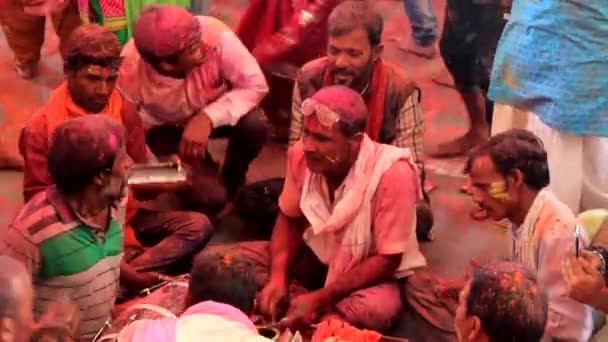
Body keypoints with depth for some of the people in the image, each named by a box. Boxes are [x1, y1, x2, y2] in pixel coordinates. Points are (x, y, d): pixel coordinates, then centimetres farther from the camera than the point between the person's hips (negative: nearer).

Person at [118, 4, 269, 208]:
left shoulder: (214, 35, -36)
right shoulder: (130, 68, -35)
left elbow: (255, 86, -25)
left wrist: (208, 118, -36)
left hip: (213, 113, 2)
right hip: (167, 128, -2)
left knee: (254, 125, -29)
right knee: (209, 195, -22)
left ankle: (232, 183, 3)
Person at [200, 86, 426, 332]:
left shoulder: (392, 173, -28)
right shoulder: (301, 155, -15)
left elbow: (387, 259, -22)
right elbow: (290, 219, 2)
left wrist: (321, 298, -28)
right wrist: (277, 277, -16)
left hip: (370, 272, -5)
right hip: (314, 258, 5)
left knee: (377, 309, -41)